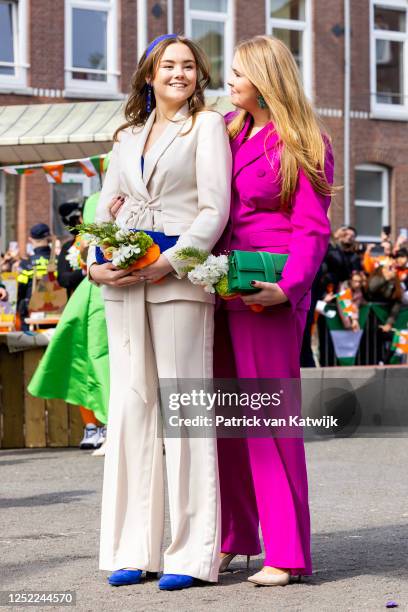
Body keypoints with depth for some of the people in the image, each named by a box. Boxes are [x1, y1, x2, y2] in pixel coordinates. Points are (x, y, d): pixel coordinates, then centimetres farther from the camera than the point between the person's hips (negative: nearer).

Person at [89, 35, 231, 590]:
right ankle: (134, 549, 8)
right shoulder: (127, 136, 21)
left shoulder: (207, 125, 5)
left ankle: (192, 553, -2)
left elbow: (214, 209, -5)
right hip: (124, 282, 5)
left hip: (179, 275, -5)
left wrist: (168, 262, -15)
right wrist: (96, 263, 0)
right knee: (130, 403, 2)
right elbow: (106, 207, 18)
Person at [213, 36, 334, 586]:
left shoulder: (304, 144, -2)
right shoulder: (227, 130, 16)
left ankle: (286, 552, 0)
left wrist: (288, 288, -22)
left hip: (266, 289, -6)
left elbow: (313, 229, -7)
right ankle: (234, 536, 17)